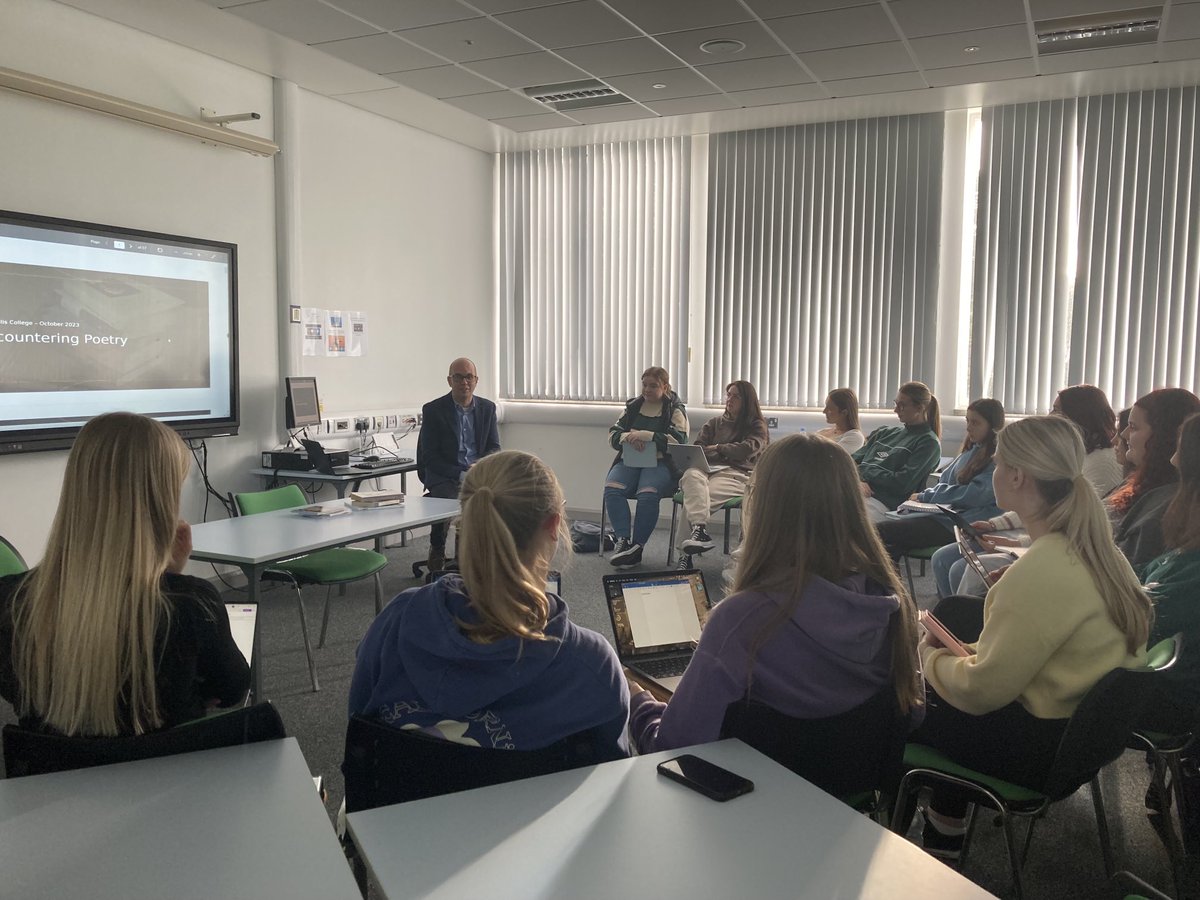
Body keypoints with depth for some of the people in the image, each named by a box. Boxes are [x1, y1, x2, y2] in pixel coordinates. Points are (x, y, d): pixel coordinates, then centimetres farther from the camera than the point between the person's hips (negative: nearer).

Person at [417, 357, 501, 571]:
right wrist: (461, 474, -18)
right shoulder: (433, 410, -3)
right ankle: (437, 550, -5)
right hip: (443, 476, -3)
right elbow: (430, 457, -6)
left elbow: (494, 448, 10)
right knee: (448, 499, -34)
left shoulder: (487, 408, 9)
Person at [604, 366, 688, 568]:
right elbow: (612, 436, 14)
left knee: (648, 494, -35)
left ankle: (637, 547, -27)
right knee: (611, 489, -28)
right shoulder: (632, 406, 19)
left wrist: (645, 435, -18)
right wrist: (628, 437, -11)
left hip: (660, 463, -4)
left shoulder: (675, 409, 7)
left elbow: (678, 440, -9)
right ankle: (623, 540, -28)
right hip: (629, 461, 4)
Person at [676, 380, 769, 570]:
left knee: (693, 497, -35)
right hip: (707, 469, 3)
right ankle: (699, 530, -53)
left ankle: (685, 553, -41)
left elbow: (748, 449, -2)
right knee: (691, 474, -38)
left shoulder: (757, 426, 18)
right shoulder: (715, 423, 30)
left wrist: (718, 448, 6)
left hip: (737, 474, -3)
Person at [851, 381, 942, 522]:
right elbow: (852, 459, 17)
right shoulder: (886, 432, 25)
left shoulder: (929, 443, 5)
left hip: (881, 502, -6)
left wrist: (864, 469, 1)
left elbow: (903, 484, -6)